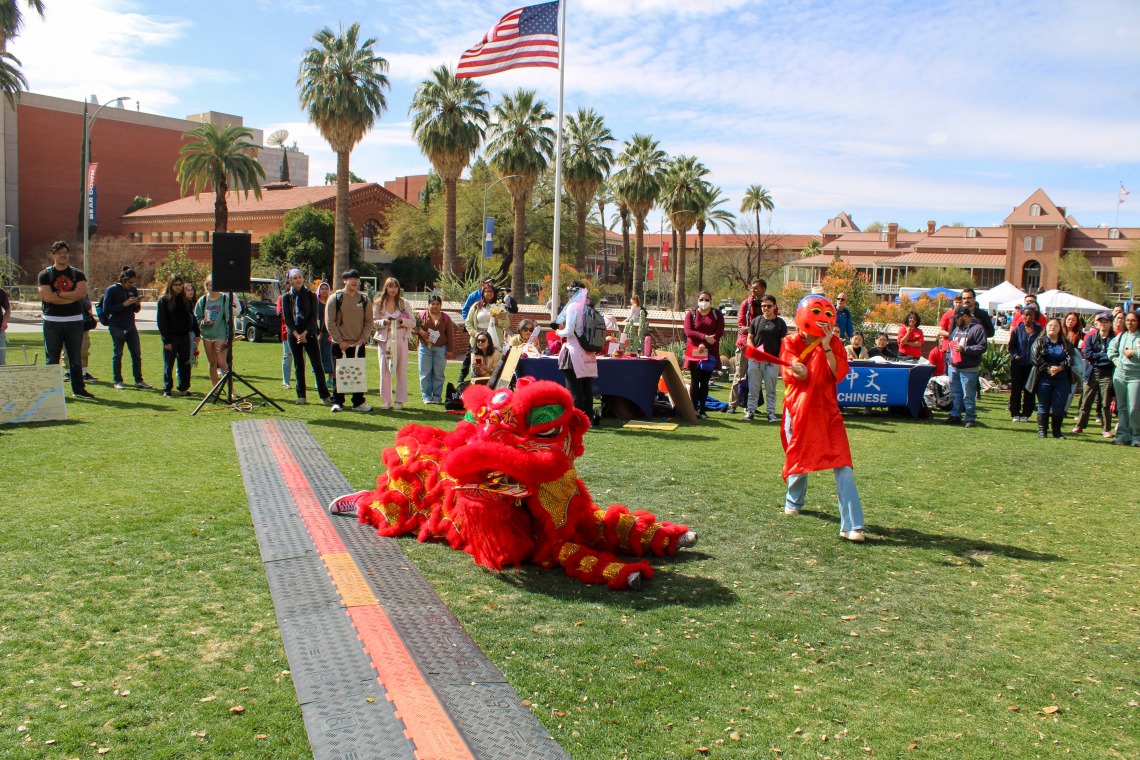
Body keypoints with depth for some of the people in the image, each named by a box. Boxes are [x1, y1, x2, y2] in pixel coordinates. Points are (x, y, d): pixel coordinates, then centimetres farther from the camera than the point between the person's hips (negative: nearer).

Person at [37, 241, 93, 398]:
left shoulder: (77, 274, 8)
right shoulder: (45, 275, 2)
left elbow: (82, 293, -8)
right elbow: (47, 297, -12)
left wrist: (59, 293, -12)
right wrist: (72, 297, -10)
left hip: (75, 321, 2)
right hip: (52, 322, -2)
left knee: (76, 358, 7)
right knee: (51, 358, 2)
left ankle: (78, 389, 13)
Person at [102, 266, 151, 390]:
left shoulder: (133, 290, 9)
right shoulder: (112, 290, -7)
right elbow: (106, 310, -13)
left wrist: (137, 304, -6)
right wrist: (124, 304, -20)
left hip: (131, 326, 5)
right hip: (117, 327, -5)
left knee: (137, 354, 4)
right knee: (117, 354, 2)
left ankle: (139, 380, 10)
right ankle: (118, 381, 9)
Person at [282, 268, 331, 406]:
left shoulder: (311, 295, 2)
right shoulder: (286, 297, 5)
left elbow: (313, 317, -3)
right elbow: (287, 317, 0)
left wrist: (304, 333, -13)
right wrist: (297, 335, -11)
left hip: (310, 334, -2)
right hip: (293, 335, 2)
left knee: (317, 365, -5)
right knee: (298, 366, 5)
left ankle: (324, 395, -2)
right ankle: (301, 396, 11)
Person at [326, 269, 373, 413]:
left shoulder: (364, 299, 7)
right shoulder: (335, 298, -2)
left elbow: (368, 321, 8)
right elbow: (330, 322, -5)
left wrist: (363, 339, -5)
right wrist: (339, 341, -11)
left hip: (358, 344, 3)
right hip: (339, 344, -2)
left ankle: (358, 402, 13)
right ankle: (337, 402, 11)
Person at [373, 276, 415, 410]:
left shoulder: (404, 303, 6)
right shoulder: (379, 304, 6)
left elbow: (413, 322, 4)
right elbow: (373, 321, 5)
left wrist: (402, 320, -14)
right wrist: (383, 322, -14)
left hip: (400, 339, 0)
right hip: (384, 339, 0)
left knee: (401, 370, 0)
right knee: (385, 370, 1)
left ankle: (400, 400, 7)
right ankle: (386, 400, 8)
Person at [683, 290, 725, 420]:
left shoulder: (717, 314, 9)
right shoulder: (691, 314, 7)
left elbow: (720, 331, -3)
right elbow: (688, 331, -6)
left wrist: (704, 344, -15)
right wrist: (705, 337, -19)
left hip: (710, 352, 1)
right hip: (694, 352, -1)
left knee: (705, 381, 4)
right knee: (695, 381, -4)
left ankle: (702, 410, 8)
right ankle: (694, 409, -3)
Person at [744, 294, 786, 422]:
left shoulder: (780, 323, 2)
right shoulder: (756, 321, 7)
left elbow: (783, 343, 2)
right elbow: (749, 338, 9)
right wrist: (754, 350, -10)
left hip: (772, 361, -1)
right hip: (755, 360, 2)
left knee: (771, 389, 5)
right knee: (753, 388, 5)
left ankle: (771, 412, 12)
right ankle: (750, 410, 12)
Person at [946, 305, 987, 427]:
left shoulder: (977, 329, -9)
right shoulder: (957, 328, 17)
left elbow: (982, 347, -17)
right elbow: (951, 342, 27)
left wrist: (964, 349, -20)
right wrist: (950, 358, 14)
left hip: (968, 369, -8)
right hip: (954, 367, 8)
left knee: (968, 395, -4)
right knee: (956, 394, 14)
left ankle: (971, 419, 3)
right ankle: (955, 415, 23)